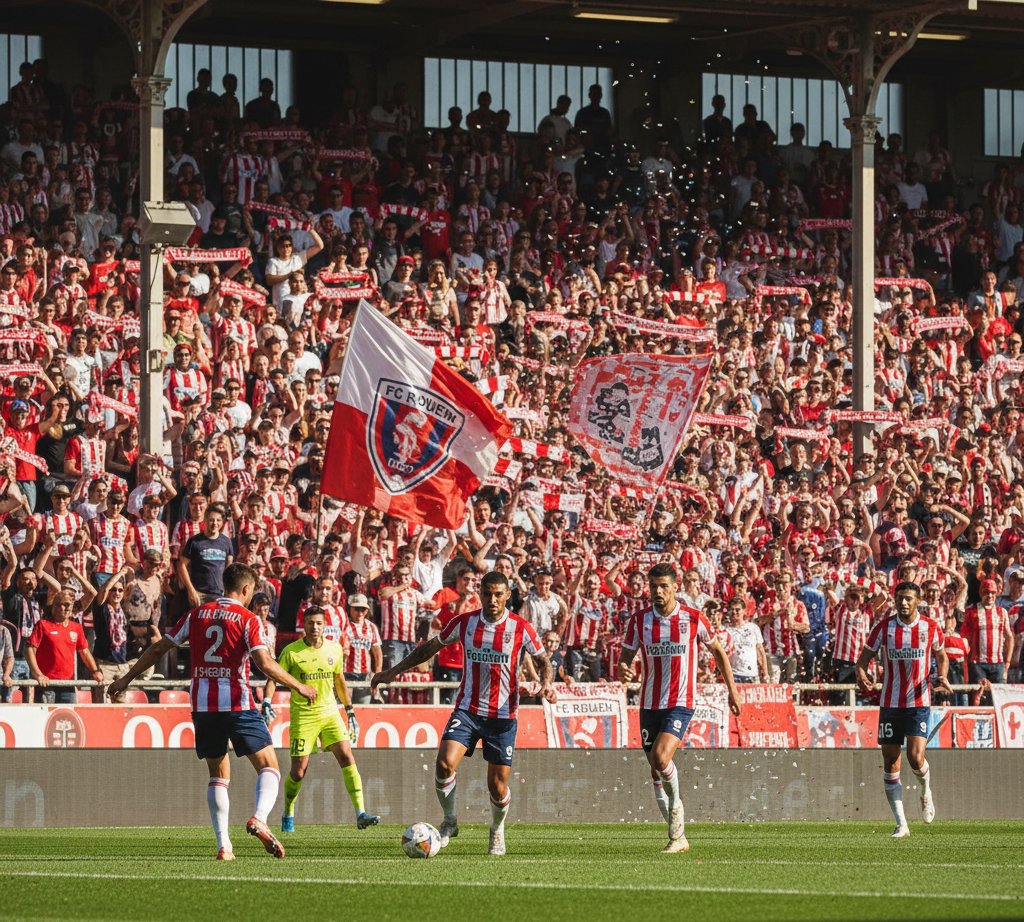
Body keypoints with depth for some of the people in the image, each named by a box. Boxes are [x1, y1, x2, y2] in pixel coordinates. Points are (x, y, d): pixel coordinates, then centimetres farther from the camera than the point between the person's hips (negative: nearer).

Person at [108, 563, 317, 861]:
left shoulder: (197, 615, 9)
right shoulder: (247, 619, -4)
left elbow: (158, 649, 11)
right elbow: (265, 663, -14)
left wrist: (126, 679, 19)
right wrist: (298, 686, -2)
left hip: (202, 705, 4)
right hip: (238, 703, -4)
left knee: (218, 774, 16)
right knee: (269, 766, 2)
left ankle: (223, 845, 6)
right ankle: (259, 819, -26)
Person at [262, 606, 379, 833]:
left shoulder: (335, 649, 4)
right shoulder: (291, 652, -7)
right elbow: (273, 678, -4)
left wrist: (350, 712, 19)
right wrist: (266, 703, -21)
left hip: (329, 712, 3)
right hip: (302, 716, -3)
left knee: (347, 758, -12)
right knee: (299, 770, -1)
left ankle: (361, 814, -14)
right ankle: (288, 816, 21)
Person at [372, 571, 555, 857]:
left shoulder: (521, 628, -6)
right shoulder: (463, 622, -1)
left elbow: (542, 660, 8)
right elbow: (430, 648, 13)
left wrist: (546, 683, -14)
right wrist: (393, 671, 11)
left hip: (503, 715, -1)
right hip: (467, 709, 1)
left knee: (497, 787, -1)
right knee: (444, 763, -22)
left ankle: (497, 831, 31)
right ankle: (449, 821, 3)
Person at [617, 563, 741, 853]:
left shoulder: (693, 619, -3)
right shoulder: (639, 621, 2)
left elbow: (718, 651, 11)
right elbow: (624, 660, 5)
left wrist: (732, 691, 9)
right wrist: (624, 672, -20)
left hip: (681, 702, -4)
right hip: (649, 705, 4)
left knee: (660, 757, -25)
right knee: (657, 772, 5)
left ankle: (676, 803, 3)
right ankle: (678, 837, 16)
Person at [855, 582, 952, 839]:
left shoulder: (931, 627, -1)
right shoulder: (884, 627, -2)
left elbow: (941, 655, 15)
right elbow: (864, 657, 4)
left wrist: (942, 676, -5)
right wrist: (862, 676, -18)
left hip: (919, 703, -1)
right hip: (890, 702, 1)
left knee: (915, 757, -16)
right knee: (890, 762, -1)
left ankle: (926, 791, 20)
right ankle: (901, 824, 7)